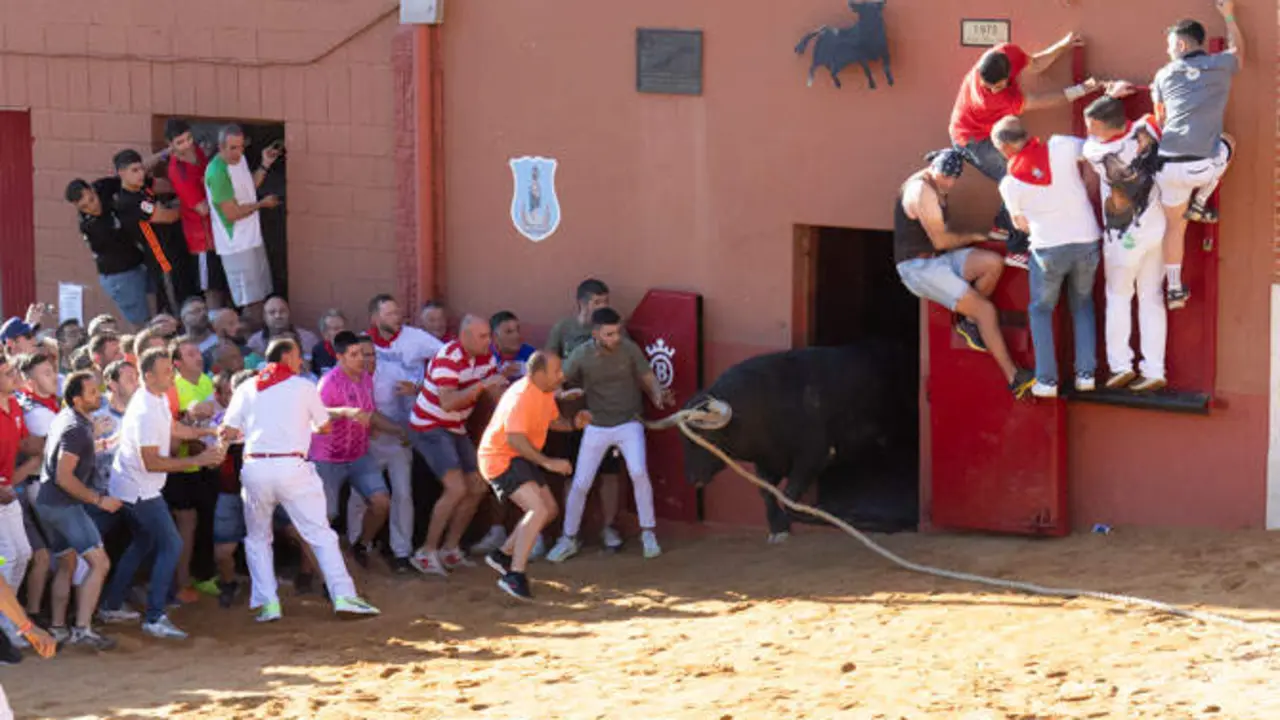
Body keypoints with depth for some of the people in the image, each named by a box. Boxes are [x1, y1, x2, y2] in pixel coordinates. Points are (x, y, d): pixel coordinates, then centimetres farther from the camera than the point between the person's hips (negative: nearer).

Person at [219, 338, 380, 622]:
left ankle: (267, 602, 5)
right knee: (320, 533, 3)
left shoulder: (247, 389, 10)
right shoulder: (304, 387, 6)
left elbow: (227, 433, 6)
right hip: (292, 467, -2)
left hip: (255, 468, 2)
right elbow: (324, 426, 15)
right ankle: (343, 595, -5)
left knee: (258, 538, 16)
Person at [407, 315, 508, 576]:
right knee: (456, 488, -19)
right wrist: (482, 384, -39)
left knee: (477, 488, 7)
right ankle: (426, 552, -10)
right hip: (429, 428, -9)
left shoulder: (485, 357, 0)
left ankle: (449, 549, 18)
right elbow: (448, 403, -36)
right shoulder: (448, 359, -26)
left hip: (456, 430, 9)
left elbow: (499, 393, 0)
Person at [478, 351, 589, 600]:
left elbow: (552, 420, 23)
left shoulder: (546, 392, 6)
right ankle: (514, 576, -28)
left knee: (550, 510, 17)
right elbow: (515, 439, -34)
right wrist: (547, 462, -36)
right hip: (501, 459, -11)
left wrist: (574, 423, 2)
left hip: (521, 458, 11)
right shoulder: (521, 397, -26)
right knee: (538, 509, -25)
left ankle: (503, 554, 27)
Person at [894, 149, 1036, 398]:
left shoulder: (936, 188, 10)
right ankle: (1014, 379, -12)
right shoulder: (922, 191, -20)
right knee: (986, 310, -16)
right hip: (919, 268, -9)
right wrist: (973, 237, -2)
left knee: (993, 263, -14)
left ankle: (968, 320, 4)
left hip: (938, 258, 9)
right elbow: (941, 241, -18)